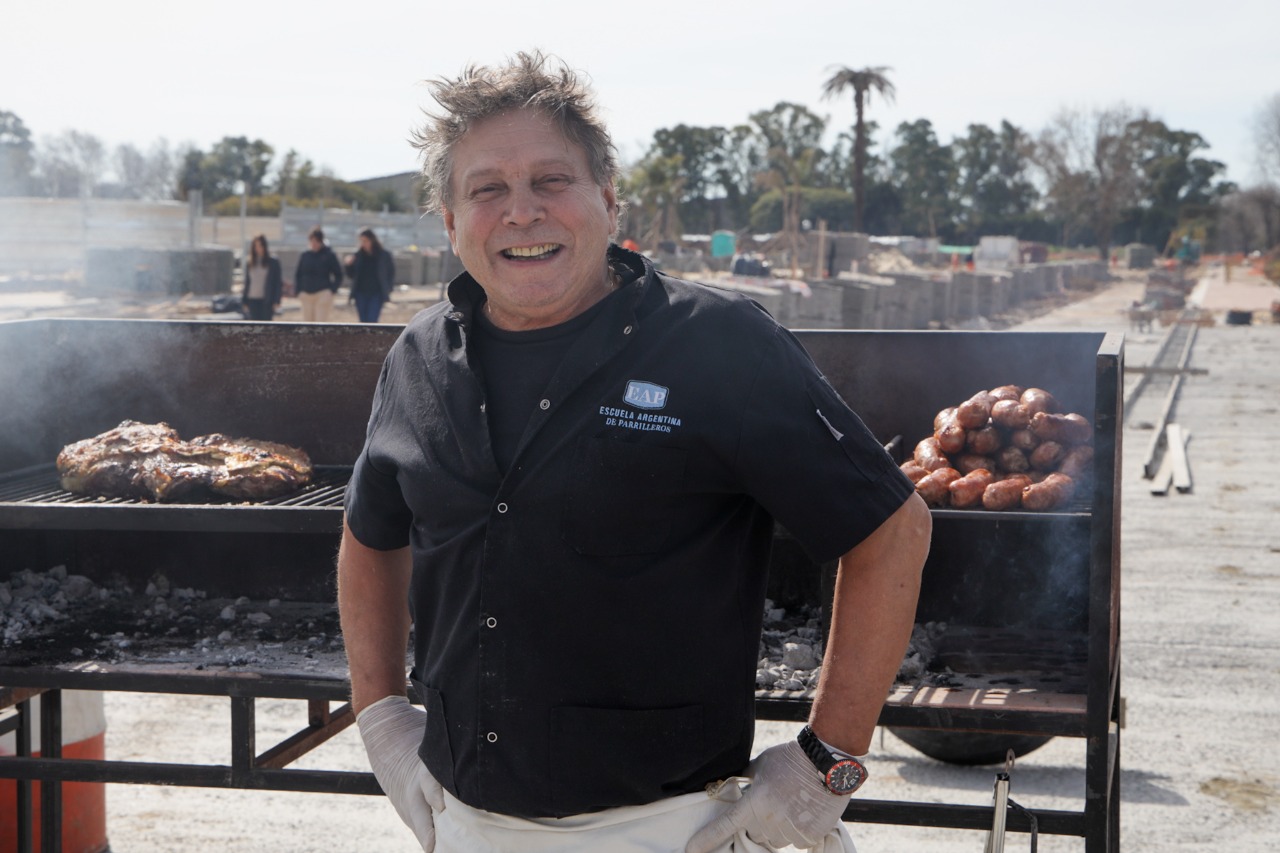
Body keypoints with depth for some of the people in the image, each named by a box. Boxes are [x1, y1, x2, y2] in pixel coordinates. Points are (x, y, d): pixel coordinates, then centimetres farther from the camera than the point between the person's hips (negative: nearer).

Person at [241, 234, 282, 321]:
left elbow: (278, 283, 0)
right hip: (252, 300, 3)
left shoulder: (273, 264, 1)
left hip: (266, 301, -3)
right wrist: (244, 302, 8)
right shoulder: (249, 265, 11)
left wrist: (276, 301, -7)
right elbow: (247, 284, 14)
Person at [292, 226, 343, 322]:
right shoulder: (304, 256, 8)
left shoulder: (329, 256, -2)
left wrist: (331, 290, -10)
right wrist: (299, 291, 4)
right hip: (306, 295, 4)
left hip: (323, 295, -4)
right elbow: (298, 275, 16)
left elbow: (338, 275, 1)